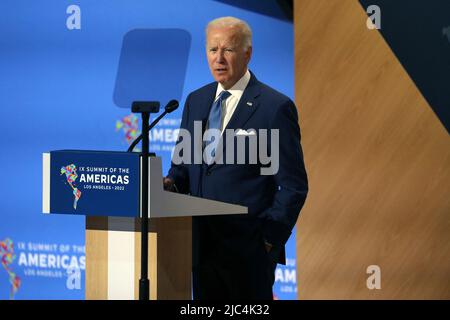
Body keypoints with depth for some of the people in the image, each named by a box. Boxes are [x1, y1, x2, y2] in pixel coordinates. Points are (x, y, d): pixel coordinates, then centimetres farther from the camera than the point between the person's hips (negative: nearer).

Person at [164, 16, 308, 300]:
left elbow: (294, 186, -7)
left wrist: (269, 238, -11)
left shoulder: (275, 107, -7)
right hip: (202, 244, 6)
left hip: (248, 248, -5)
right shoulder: (196, 101, 12)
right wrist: (170, 183, -4)